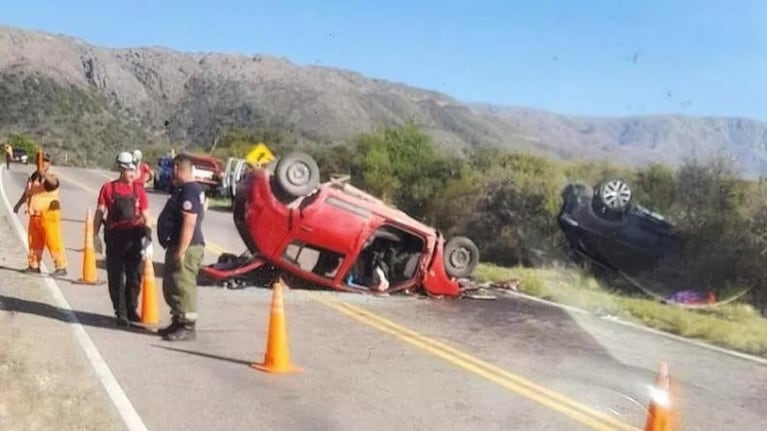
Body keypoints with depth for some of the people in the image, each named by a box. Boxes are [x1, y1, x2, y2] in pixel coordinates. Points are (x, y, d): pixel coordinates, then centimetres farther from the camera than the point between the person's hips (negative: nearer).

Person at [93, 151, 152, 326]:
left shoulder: (139, 191, 5)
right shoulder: (108, 188, 2)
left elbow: (146, 217, 5)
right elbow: (99, 212, 2)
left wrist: (148, 236, -4)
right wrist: (95, 235, -3)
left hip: (134, 238, 1)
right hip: (114, 237, -1)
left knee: (134, 276, 7)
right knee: (116, 277, 3)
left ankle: (131, 310, 21)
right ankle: (120, 313, 13)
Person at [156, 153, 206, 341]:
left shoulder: (189, 191, -18)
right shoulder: (184, 189, 16)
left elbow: (189, 223, -25)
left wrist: (181, 251, -25)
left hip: (185, 248, -11)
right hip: (176, 246, 11)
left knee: (183, 287, -6)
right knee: (171, 287, 18)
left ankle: (188, 327, 1)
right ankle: (178, 322, 28)